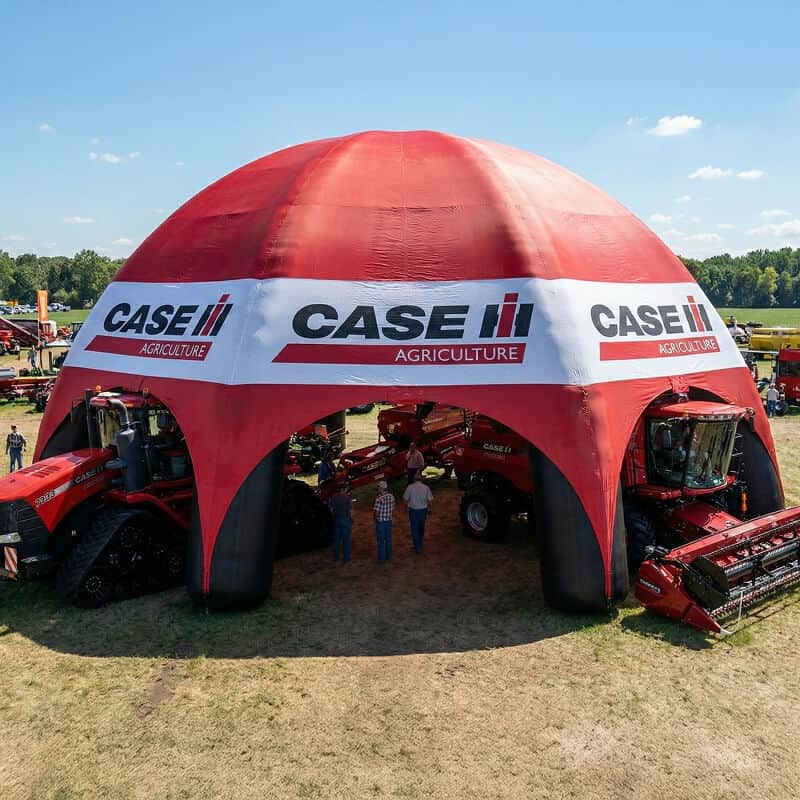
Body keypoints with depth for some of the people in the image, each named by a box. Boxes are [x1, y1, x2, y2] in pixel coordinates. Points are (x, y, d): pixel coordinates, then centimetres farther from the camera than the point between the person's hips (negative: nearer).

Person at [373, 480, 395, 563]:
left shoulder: (379, 499, -22)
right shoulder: (391, 496, -3)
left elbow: (376, 512, -18)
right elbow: (393, 509, 5)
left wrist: (375, 518, 2)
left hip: (380, 522, -5)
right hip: (389, 521, 5)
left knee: (381, 541, 6)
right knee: (388, 539, 17)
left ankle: (381, 559, 13)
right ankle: (389, 557, 26)